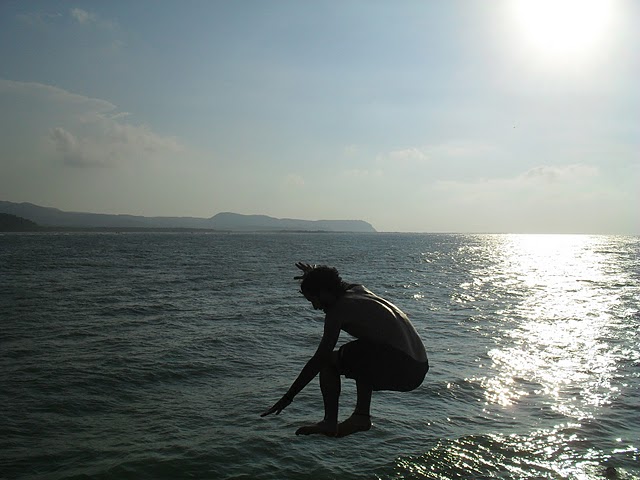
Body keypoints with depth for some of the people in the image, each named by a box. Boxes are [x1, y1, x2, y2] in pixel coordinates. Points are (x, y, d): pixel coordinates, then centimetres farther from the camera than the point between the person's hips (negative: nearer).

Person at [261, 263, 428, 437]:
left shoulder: (338, 310, -6)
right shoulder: (358, 290, 17)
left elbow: (318, 360, -9)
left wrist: (289, 396, -4)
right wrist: (315, 275, 57)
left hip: (402, 368, -9)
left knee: (328, 361, 2)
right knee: (361, 356, 35)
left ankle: (330, 423, 5)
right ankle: (362, 416, 27)